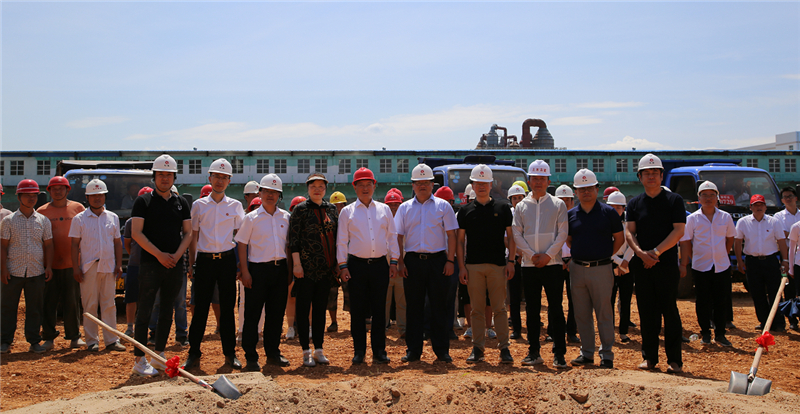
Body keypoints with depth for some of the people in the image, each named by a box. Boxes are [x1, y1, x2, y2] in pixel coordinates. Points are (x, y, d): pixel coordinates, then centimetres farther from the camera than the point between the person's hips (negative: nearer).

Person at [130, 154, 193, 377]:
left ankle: (159, 355, 20)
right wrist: (159, 254, -14)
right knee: (144, 312, -4)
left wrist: (177, 255, -7)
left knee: (167, 311, 10)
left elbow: (188, 233, 10)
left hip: (175, 265, 4)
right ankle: (140, 360, 1)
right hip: (150, 264, -4)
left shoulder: (181, 203, 12)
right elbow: (136, 233, -7)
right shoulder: (143, 201, 1)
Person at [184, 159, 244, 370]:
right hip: (204, 259, 0)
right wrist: (191, 264, 5)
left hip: (227, 259, 0)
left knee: (228, 307, 4)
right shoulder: (198, 205, 8)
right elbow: (193, 236, 10)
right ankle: (194, 352, 11)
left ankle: (230, 353, 12)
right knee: (201, 307, 2)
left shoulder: (235, 206, 8)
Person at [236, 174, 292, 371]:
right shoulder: (251, 218, -1)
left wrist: (290, 269, 11)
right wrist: (245, 271, -9)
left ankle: (273, 352, 21)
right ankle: (250, 357, 7)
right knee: (253, 314, -1)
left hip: (280, 268, 4)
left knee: (276, 313, 9)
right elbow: (242, 244, -2)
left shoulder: (285, 217, 10)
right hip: (258, 269, -4)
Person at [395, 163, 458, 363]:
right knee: (413, 307, 4)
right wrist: (400, 261, 0)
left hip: (437, 260, -1)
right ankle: (413, 350, 12)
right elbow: (399, 236, 10)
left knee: (439, 306, 2)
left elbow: (451, 235, 4)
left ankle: (442, 350, 9)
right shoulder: (404, 208, 11)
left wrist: (450, 260, -4)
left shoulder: (443, 206, 7)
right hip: (413, 261, 1)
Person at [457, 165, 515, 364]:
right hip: (473, 265, 1)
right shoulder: (465, 211, 9)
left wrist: (511, 261, -3)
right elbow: (460, 240, 8)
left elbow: (511, 237, 7)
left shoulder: (503, 208, 8)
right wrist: (461, 266, 0)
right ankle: (478, 347, 13)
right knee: (477, 309, 5)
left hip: (498, 265, -1)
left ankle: (504, 347, 7)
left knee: (499, 308, 1)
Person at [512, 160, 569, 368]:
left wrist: (548, 255, -12)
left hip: (552, 263, -2)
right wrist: (532, 255, -8)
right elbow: (517, 235, 5)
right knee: (532, 309, 6)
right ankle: (534, 352, 14)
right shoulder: (521, 206, 11)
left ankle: (559, 354, 2)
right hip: (529, 265, 2)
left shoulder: (558, 204, 7)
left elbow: (562, 233, -1)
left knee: (556, 309, -3)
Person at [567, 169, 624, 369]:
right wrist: (580, 253, 9)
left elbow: (620, 238, 4)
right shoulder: (570, 214, 8)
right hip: (577, 268, 4)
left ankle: (607, 356, 9)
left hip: (601, 269, -3)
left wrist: (604, 254, 2)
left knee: (604, 314, 0)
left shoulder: (608, 212, -1)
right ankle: (587, 353, 20)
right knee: (582, 315, 9)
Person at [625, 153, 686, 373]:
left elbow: (679, 231, -5)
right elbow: (629, 232, 6)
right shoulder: (634, 203, 12)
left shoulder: (674, 200, 3)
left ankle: (674, 360, 5)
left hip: (667, 264, -3)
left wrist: (656, 251, -14)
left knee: (670, 311, -2)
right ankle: (650, 357, 15)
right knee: (647, 312, 6)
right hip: (642, 265, 3)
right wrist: (641, 253, -12)